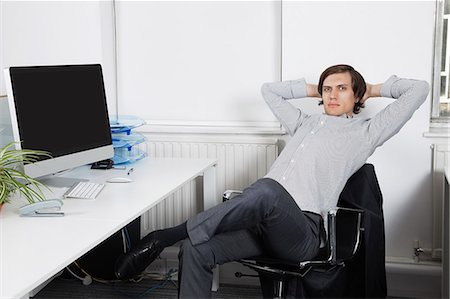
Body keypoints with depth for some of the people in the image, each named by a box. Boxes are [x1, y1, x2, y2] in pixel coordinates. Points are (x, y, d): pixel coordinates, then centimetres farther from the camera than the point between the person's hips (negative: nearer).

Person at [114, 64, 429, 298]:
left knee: (266, 190, -40)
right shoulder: (306, 123, 32)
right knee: (196, 250, -20)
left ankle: (165, 238, -35)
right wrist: (312, 89, 41)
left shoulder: (365, 132, 15)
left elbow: (419, 89, 13)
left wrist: (375, 89, 27)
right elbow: (269, 90, 44)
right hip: (263, 222, 6)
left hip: (302, 230, -6)